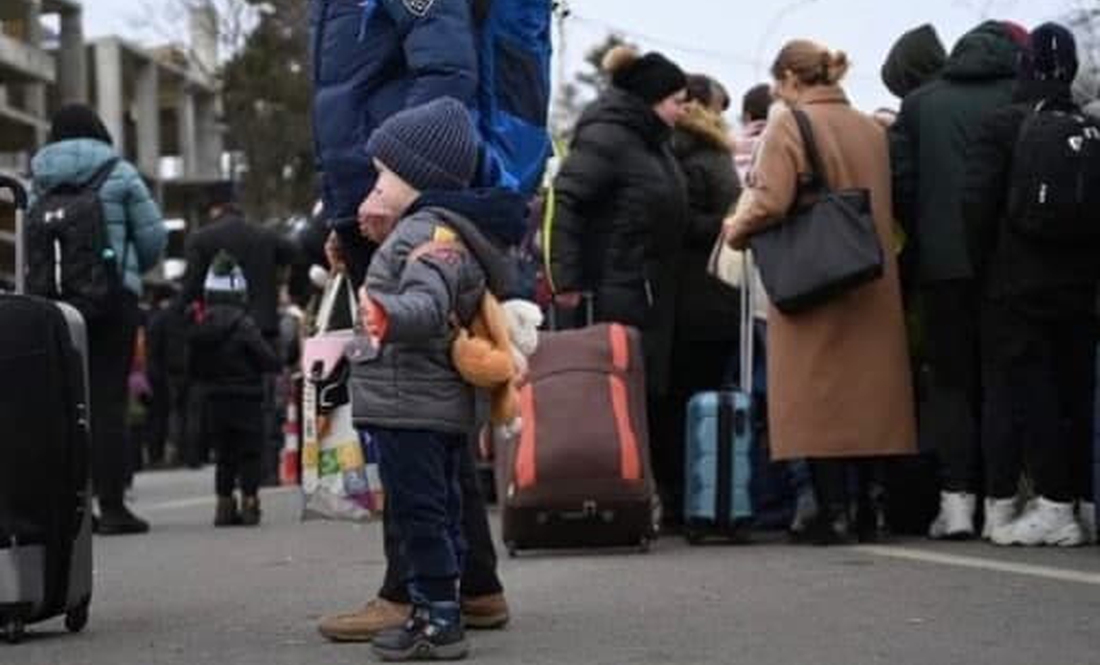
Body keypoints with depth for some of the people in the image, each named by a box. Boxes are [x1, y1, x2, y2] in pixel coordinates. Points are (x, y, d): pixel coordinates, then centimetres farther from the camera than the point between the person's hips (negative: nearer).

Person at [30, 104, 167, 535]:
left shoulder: (40, 182, 10)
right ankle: (111, 506, -6)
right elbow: (153, 236, 1)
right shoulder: (119, 174, 1)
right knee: (108, 398, -3)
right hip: (114, 296, -3)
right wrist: (132, 269, 19)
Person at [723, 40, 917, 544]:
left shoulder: (789, 125, -8)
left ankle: (833, 511, -6)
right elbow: (888, 204, 14)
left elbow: (770, 201, -17)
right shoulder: (873, 129, 11)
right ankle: (867, 509, 12)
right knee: (867, 387, 10)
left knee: (817, 394, -2)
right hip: (872, 289, 6)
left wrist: (737, 231, 0)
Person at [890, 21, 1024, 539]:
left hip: (942, 263, 1)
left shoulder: (920, 103, 9)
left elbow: (899, 181, 2)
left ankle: (956, 501, -4)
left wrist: (924, 239, 10)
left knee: (950, 381, 5)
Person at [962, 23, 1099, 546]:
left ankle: (1055, 507, -6)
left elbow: (977, 204, -12)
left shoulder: (1003, 126, -7)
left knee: (1024, 391, -1)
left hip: (1016, 286, -4)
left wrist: (983, 268, 0)